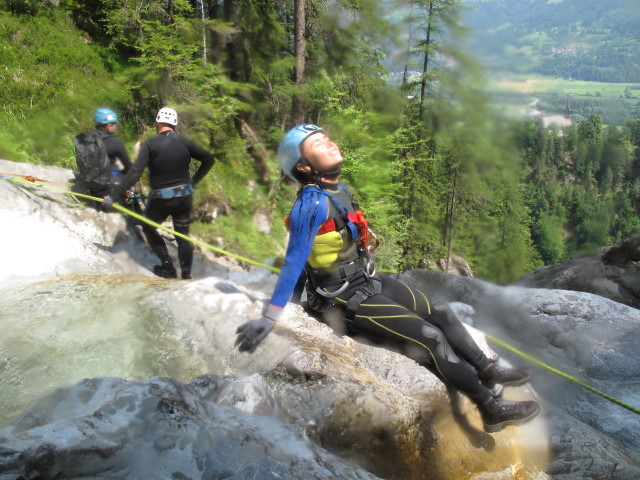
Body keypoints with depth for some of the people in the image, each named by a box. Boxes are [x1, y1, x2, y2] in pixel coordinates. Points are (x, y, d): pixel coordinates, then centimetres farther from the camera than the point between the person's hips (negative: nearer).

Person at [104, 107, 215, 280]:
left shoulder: (150, 144, -13)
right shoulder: (184, 142, -2)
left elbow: (135, 172, -21)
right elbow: (209, 159, 4)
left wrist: (113, 194, -19)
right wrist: (194, 181, 12)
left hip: (161, 199, -3)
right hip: (185, 197, 3)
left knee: (148, 228, 21)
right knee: (183, 235, 17)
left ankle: (168, 267, 17)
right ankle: (186, 274, 19)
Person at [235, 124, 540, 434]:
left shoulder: (339, 190, 3)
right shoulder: (312, 202, -24)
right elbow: (294, 261, -25)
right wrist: (269, 318, -28)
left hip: (370, 282, 9)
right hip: (347, 300, -9)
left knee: (442, 315, 10)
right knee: (430, 337, -10)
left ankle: (488, 371, 28)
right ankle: (491, 409, 3)